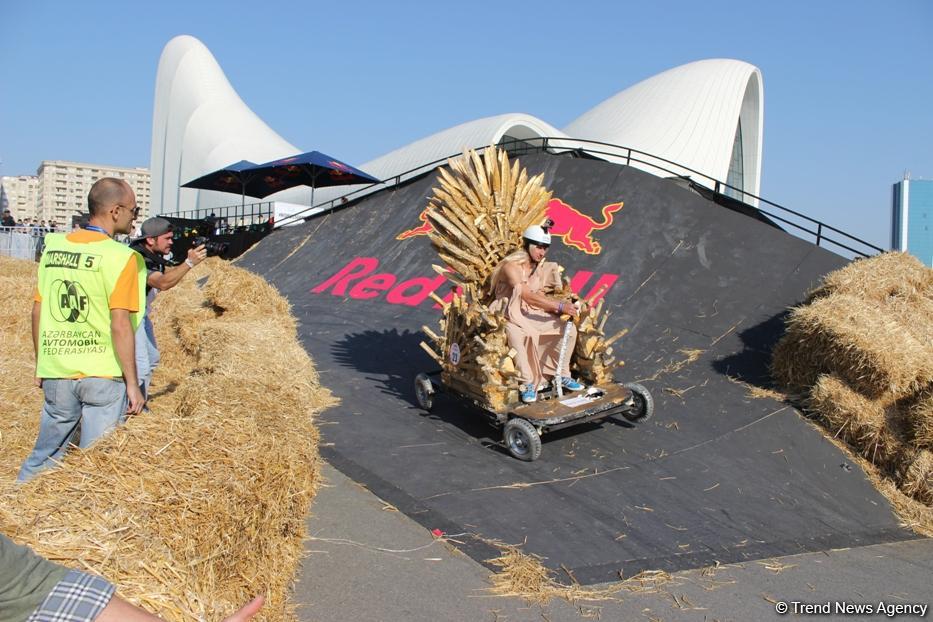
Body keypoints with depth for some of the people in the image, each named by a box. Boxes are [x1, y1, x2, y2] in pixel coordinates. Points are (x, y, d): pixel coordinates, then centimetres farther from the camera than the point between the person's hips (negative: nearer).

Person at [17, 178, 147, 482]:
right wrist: (132, 384, -9)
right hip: (104, 376, -5)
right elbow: (120, 326, -16)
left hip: (56, 374, 5)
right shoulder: (121, 256, -12)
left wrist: (41, 365, 20)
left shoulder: (53, 246, 6)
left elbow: (37, 311, 10)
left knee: (44, 455, 21)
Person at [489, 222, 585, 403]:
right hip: (510, 315, -7)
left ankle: (562, 375, 3)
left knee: (568, 328, -11)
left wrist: (564, 305, -19)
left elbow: (540, 297, 0)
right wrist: (560, 306, -30)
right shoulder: (511, 266, -16)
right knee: (521, 335, -39)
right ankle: (528, 383, -26)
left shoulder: (541, 268, 9)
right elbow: (528, 295, -26)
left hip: (533, 314, 7)